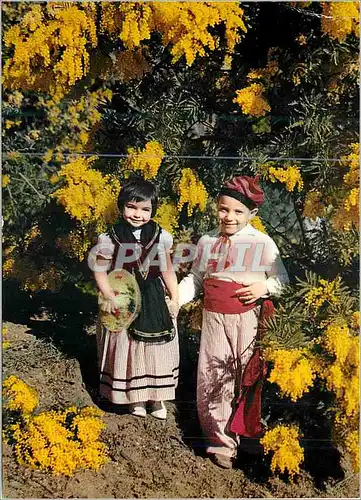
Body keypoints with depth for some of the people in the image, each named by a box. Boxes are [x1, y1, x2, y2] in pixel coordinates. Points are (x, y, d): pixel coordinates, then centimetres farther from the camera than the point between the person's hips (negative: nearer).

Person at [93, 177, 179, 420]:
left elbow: (167, 270, 5)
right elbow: (101, 272, -3)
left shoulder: (161, 236, -3)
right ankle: (135, 396, 27)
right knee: (127, 348, 7)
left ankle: (157, 397, 30)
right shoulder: (111, 239, -9)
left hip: (155, 301, 2)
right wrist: (109, 297, -13)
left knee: (157, 348, 11)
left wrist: (174, 298, 1)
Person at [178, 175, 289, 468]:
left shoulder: (263, 243, -2)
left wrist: (265, 286, -15)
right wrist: (175, 299, -3)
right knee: (213, 379, 1)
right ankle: (222, 441, 14)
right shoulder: (207, 242, 5)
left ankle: (248, 435, 25)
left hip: (248, 318, -2)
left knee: (247, 377, 7)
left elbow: (283, 279, 5)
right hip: (214, 318, 2)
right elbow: (196, 279, 11)